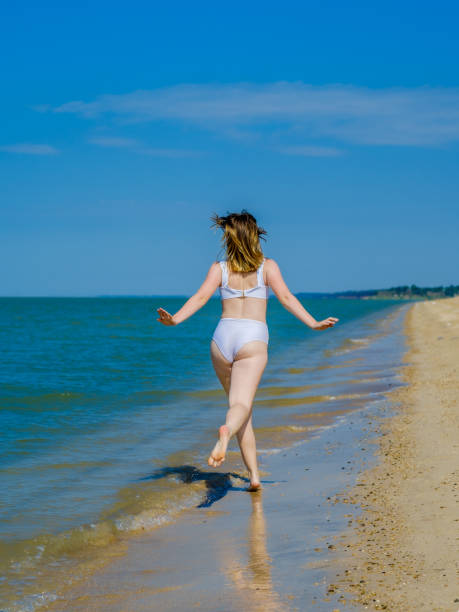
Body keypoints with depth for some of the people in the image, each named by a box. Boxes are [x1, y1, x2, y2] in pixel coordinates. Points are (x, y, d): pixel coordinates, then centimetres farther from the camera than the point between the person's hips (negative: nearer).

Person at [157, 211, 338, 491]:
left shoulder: (220, 268, 11)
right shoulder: (267, 266, 10)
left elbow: (200, 297, -3)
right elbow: (285, 297, -1)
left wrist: (174, 319, -12)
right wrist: (313, 323, -3)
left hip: (223, 337, 2)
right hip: (253, 338, -2)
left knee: (239, 403, 13)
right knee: (241, 404, -14)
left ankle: (254, 475, 10)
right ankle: (226, 432, -51)